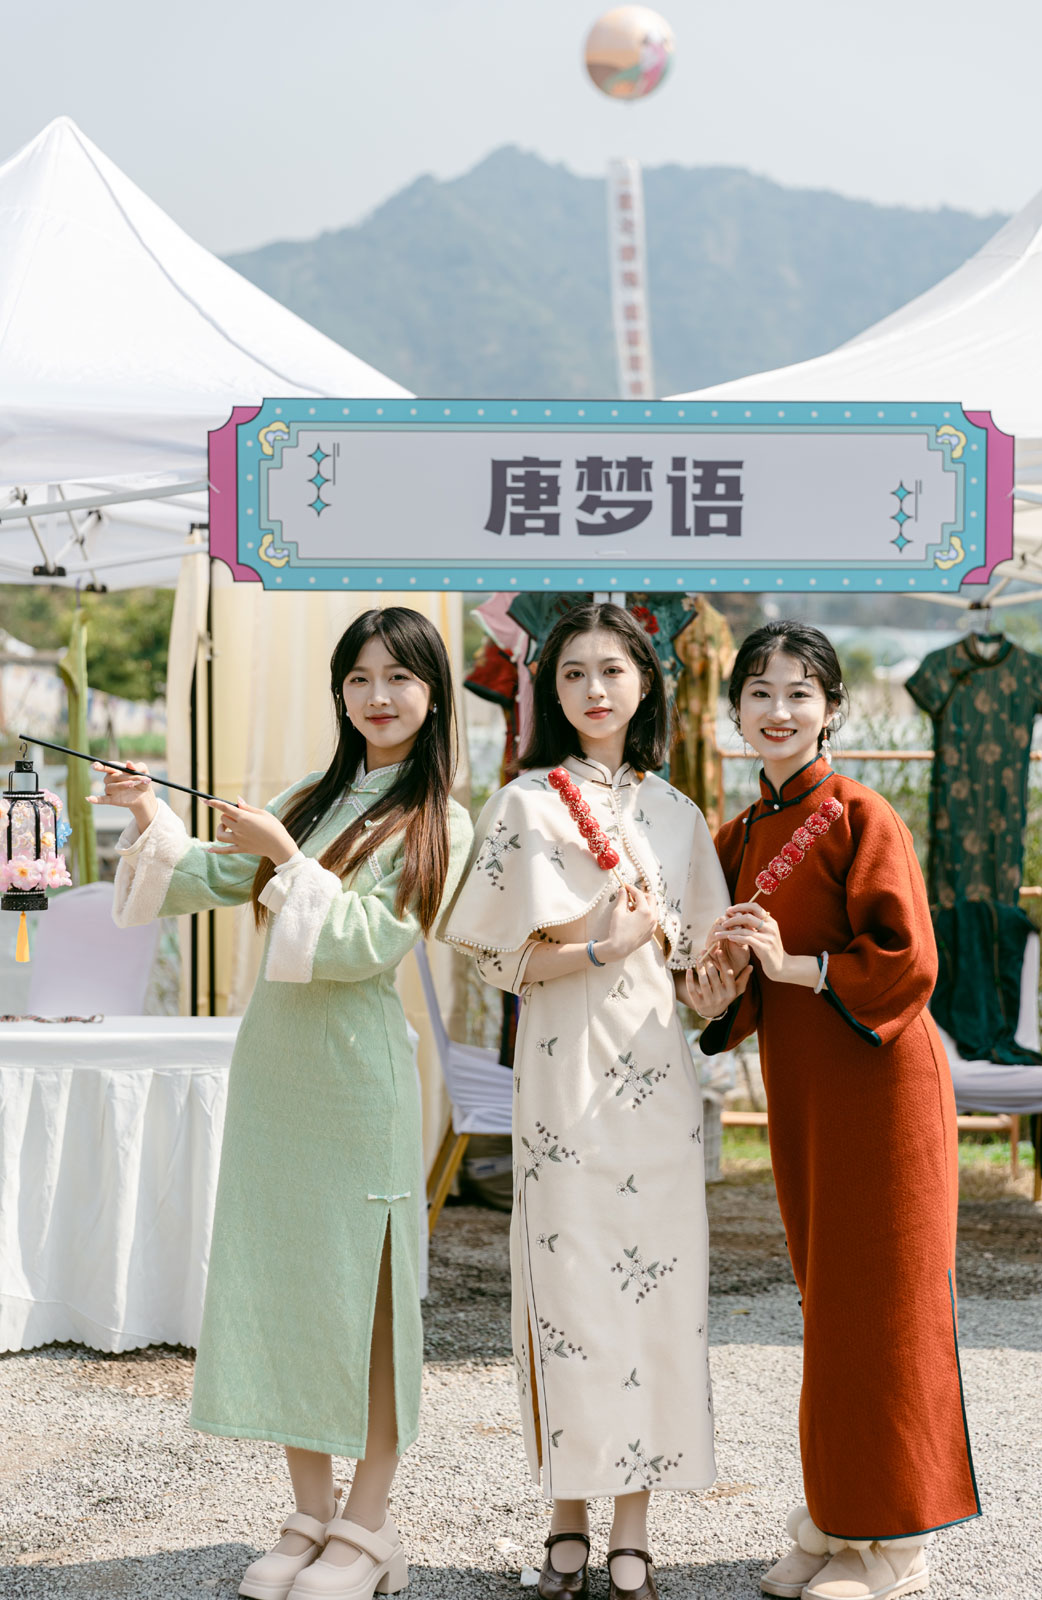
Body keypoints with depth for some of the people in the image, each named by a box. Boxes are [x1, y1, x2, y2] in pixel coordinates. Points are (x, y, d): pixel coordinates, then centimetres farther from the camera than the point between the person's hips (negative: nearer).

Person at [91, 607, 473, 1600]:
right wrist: (152, 822, -5)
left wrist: (286, 858, -18)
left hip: (356, 1070, -6)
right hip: (270, 1062, 6)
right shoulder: (311, 800, 14)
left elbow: (370, 944, -14)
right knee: (278, 1280, 8)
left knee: (362, 1289, -1)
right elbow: (205, 885, 10)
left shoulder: (436, 827, -2)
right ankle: (312, 1517, 19)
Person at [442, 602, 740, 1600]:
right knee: (568, 1285, -2)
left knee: (653, 1283, 1)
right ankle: (568, 1518, 11)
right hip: (563, 1070, -3)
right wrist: (608, 946, -16)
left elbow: (700, 978, 15)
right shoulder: (525, 804, 2)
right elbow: (505, 959, -3)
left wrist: (664, 937, -7)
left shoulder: (676, 814, 13)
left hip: (654, 1072, 3)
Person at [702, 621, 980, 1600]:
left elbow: (907, 963, -16)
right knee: (827, 1303, 13)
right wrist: (724, 975, -7)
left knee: (877, 1301, -1)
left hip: (878, 1085, -7)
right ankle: (835, 1522, 24)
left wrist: (796, 965, -22)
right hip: (800, 1095, 7)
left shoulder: (860, 819, -11)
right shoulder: (742, 838, 11)